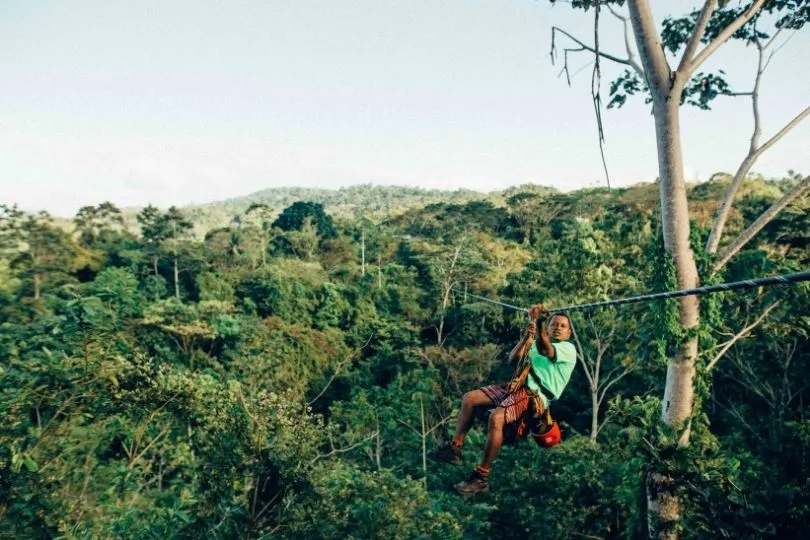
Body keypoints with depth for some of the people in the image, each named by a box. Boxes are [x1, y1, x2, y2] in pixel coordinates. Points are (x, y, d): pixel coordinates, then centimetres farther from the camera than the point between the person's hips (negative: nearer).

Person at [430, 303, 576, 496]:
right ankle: (454, 448, 1)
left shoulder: (568, 349, 3)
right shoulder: (534, 345, 25)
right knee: (469, 398, -4)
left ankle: (481, 476, -21)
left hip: (536, 396, -8)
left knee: (497, 417, -32)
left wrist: (538, 321, -24)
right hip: (518, 387, 8)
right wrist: (526, 337, -1)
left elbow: (544, 349, -18)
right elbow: (513, 359, 12)